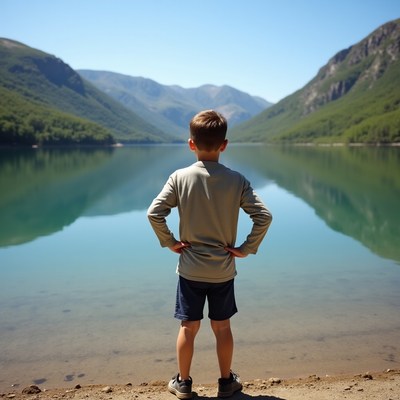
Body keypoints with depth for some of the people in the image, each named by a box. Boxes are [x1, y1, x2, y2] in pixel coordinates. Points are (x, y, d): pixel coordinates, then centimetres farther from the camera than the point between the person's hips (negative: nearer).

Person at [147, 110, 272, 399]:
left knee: (189, 327, 13)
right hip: (224, 270, 1)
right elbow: (264, 216, -13)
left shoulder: (180, 177, -11)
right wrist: (246, 249, -4)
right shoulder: (237, 180, -9)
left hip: (190, 269, 0)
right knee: (222, 326, 16)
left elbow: (154, 213, -16)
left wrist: (170, 242, -3)